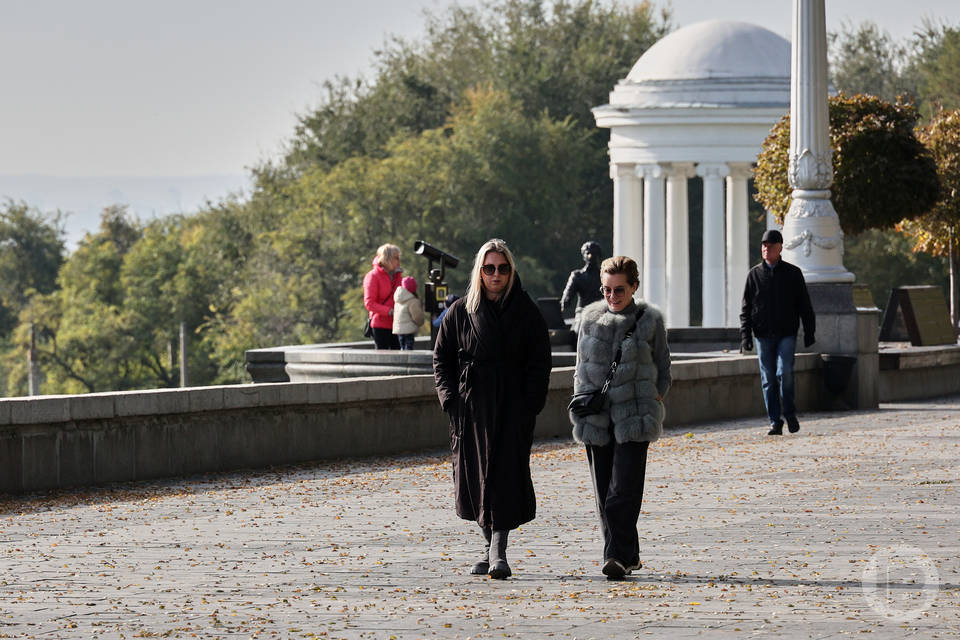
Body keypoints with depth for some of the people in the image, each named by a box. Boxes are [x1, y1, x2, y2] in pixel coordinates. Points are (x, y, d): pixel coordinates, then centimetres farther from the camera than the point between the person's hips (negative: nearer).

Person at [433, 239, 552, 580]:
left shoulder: (526, 311, 3)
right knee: (475, 473, 4)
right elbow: (442, 358, 10)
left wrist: (530, 405, -8)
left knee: (506, 472, -11)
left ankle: (498, 551, -15)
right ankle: (491, 544, 19)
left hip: (513, 408, -2)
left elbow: (539, 361, 2)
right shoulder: (461, 312, 5)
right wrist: (450, 398, -3)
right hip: (471, 406, 2)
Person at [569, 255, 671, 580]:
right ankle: (629, 555, 15)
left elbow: (663, 368, 10)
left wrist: (655, 401, 2)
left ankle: (618, 556, -16)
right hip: (596, 417, 3)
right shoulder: (590, 317, 8)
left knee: (624, 491, -13)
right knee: (604, 492, 5)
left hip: (634, 418, -3)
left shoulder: (650, 319, 2)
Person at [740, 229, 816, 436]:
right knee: (768, 379, 0)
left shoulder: (793, 273, 5)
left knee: (785, 373, -15)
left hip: (787, 333, -1)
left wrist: (809, 333, 3)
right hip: (763, 335, 1)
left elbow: (804, 306, 8)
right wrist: (745, 335, -3)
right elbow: (746, 308, 6)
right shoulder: (754, 275, 6)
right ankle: (775, 422, 5)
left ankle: (789, 413, 4)